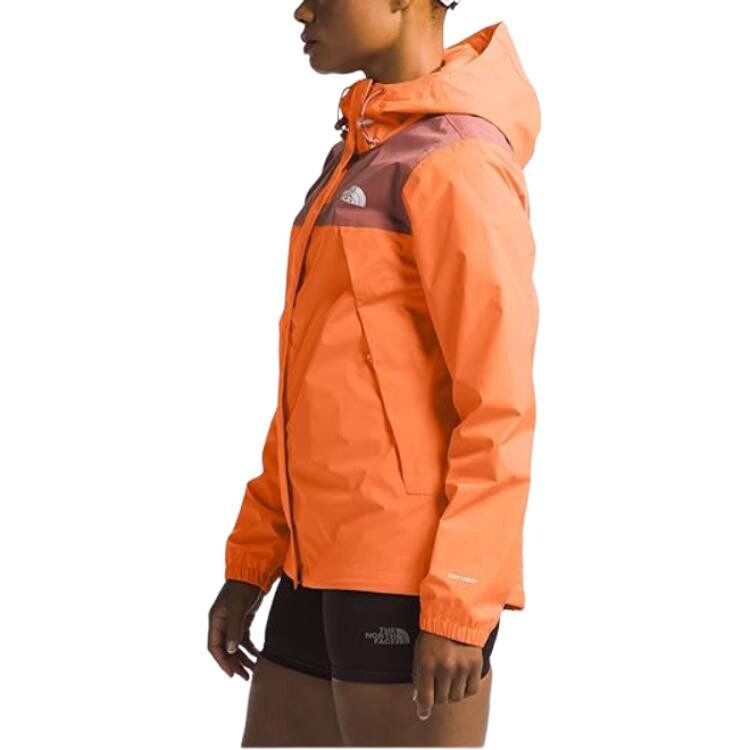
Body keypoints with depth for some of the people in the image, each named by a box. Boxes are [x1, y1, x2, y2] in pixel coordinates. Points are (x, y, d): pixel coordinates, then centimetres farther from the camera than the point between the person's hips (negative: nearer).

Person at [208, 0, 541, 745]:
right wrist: (251, 561, 17)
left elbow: (502, 405, -16)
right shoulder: (363, 156, 17)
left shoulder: (457, 160, -11)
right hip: (328, 569, 9)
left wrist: (459, 605, -18)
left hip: (414, 575, -9)